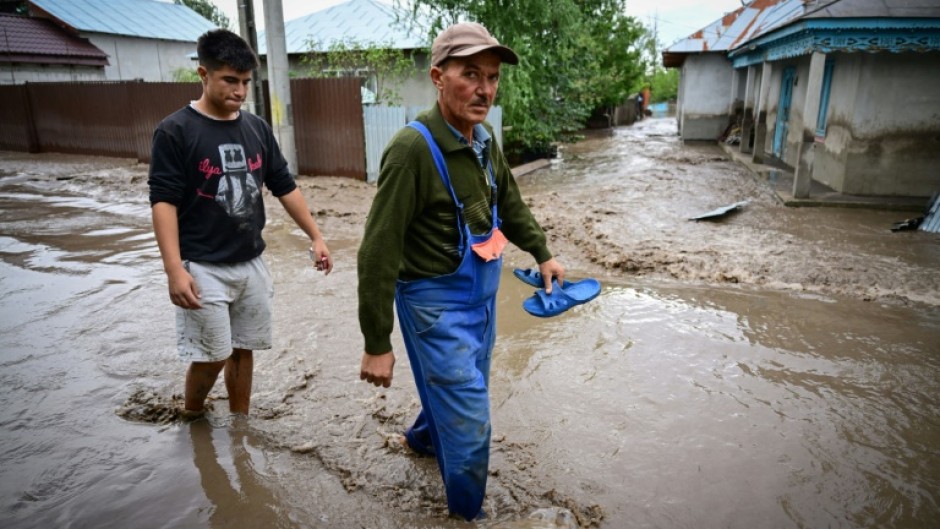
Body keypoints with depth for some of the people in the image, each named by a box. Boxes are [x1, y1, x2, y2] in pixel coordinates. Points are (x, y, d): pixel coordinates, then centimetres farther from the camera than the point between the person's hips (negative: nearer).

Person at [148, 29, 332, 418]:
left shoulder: (257, 128, 5)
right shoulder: (175, 131, -10)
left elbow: (285, 188, 10)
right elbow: (163, 202, -13)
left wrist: (316, 237, 6)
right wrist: (174, 269, -21)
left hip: (251, 264, 5)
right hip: (204, 268, -5)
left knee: (242, 350, 13)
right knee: (211, 357, 1)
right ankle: (190, 422, 29)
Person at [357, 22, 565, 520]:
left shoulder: (484, 139, 0)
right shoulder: (412, 148, -25)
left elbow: (509, 204, 17)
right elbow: (378, 254, -24)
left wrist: (543, 254, 23)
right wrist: (376, 344, -20)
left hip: (482, 293, 8)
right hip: (437, 302, -8)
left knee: (463, 392, 27)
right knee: (469, 421, 0)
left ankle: (422, 438, 57)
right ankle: (467, 513, 26)